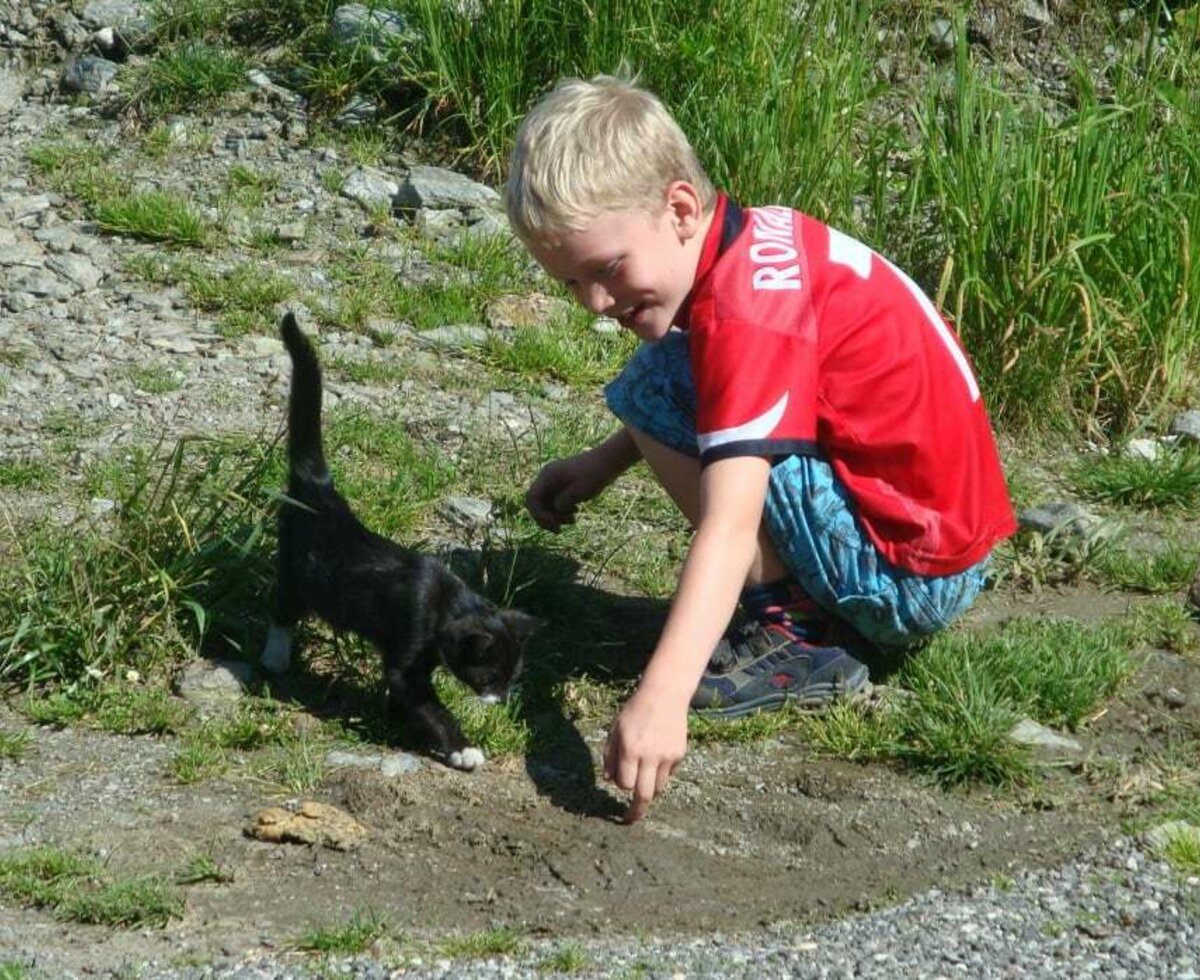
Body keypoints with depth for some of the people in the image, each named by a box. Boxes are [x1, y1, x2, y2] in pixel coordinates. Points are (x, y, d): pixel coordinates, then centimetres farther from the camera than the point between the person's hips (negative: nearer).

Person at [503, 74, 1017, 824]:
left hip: (907, 573, -10)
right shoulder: (757, 236, 4)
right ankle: (808, 606, 12)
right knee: (676, 388, 22)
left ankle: (792, 635, -11)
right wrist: (602, 463, 13)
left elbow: (730, 526, -35)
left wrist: (661, 698, -42)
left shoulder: (747, 311, -24)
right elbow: (716, 399, 25)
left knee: (655, 389, -17)